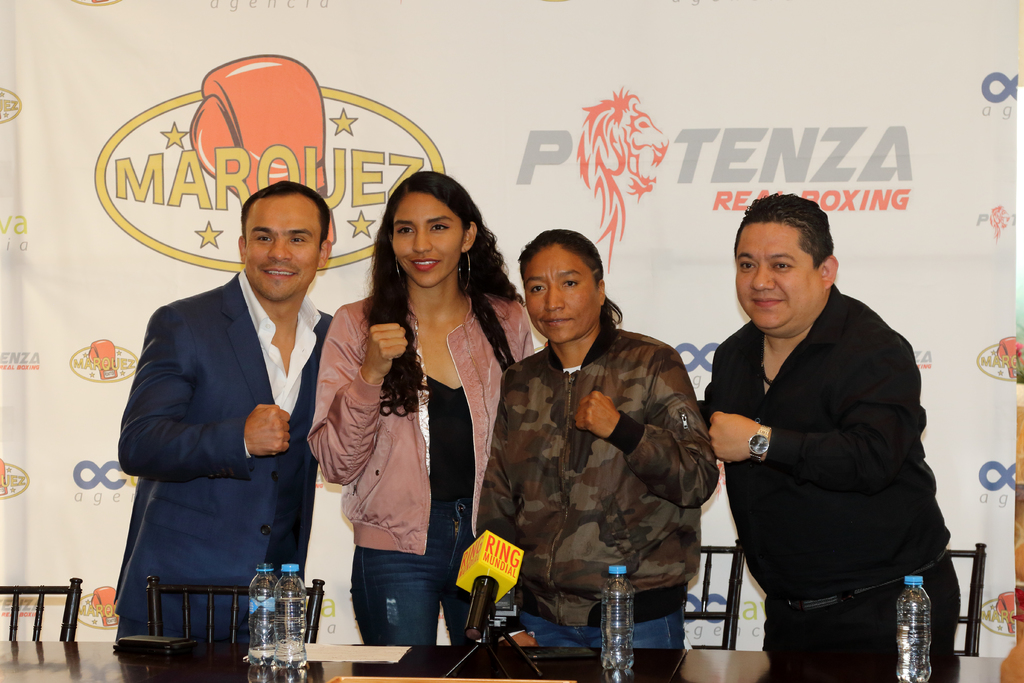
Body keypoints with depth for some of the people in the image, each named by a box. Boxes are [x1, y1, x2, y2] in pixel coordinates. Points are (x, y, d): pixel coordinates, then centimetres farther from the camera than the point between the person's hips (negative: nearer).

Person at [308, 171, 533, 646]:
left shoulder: (507, 323, 5)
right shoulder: (357, 326, -1)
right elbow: (337, 464, -5)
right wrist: (370, 374, -18)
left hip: (490, 544, 2)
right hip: (396, 549, -2)